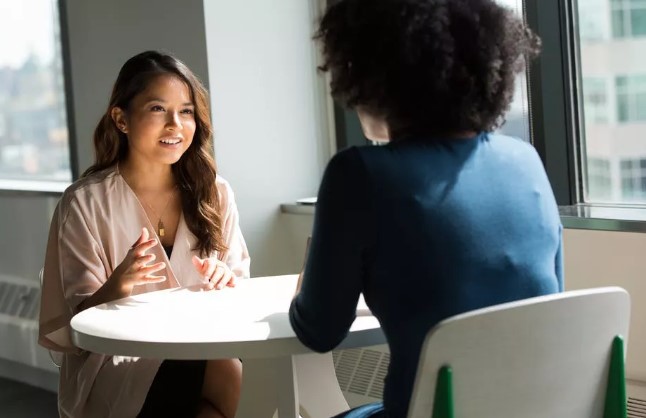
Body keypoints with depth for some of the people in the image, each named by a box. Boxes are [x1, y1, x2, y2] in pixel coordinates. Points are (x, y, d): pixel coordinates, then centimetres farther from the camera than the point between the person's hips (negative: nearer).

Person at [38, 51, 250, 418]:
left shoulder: (213, 192, 6)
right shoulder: (85, 203, -5)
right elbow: (78, 321, -6)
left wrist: (226, 283, -13)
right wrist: (119, 285, -26)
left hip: (203, 352, 4)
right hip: (117, 363, -4)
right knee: (234, 384, -30)